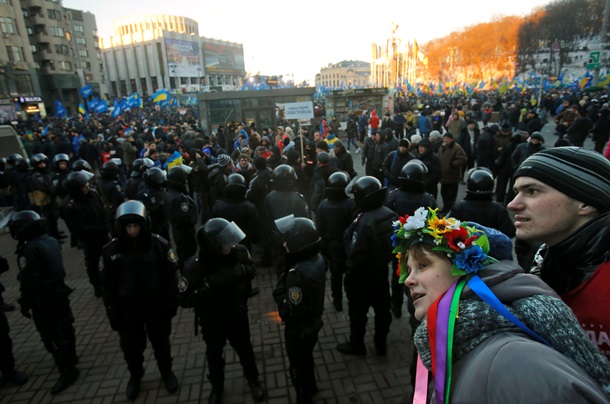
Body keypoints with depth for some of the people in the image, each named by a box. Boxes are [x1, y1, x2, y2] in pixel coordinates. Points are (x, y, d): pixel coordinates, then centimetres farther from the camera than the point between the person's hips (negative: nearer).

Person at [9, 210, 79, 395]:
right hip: (59, 292, 9)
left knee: (52, 336, 1)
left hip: (43, 300, -9)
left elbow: (28, 281, -21)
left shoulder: (30, 249, -25)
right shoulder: (51, 241, 0)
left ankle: (68, 371, 9)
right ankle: (71, 357, 40)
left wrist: (25, 305, -12)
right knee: (65, 326, 22)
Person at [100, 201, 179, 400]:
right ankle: (135, 376, 47)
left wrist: (171, 305, -5)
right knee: (131, 346, 19)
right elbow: (107, 286, -2)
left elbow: (170, 278, -7)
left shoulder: (159, 244, -15)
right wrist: (112, 313, -1)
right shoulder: (111, 250, -11)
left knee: (161, 342, 18)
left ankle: (167, 372, 44)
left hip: (156, 305, -1)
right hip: (127, 308, 1)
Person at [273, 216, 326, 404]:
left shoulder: (299, 273, -38)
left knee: (298, 367, 19)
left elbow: (292, 312, -30)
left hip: (299, 329, -8)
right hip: (313, 322, 8)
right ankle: (310, 387, 58)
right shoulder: (318, 259, -11)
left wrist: (279, 291, -19)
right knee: (306, 358, 33)